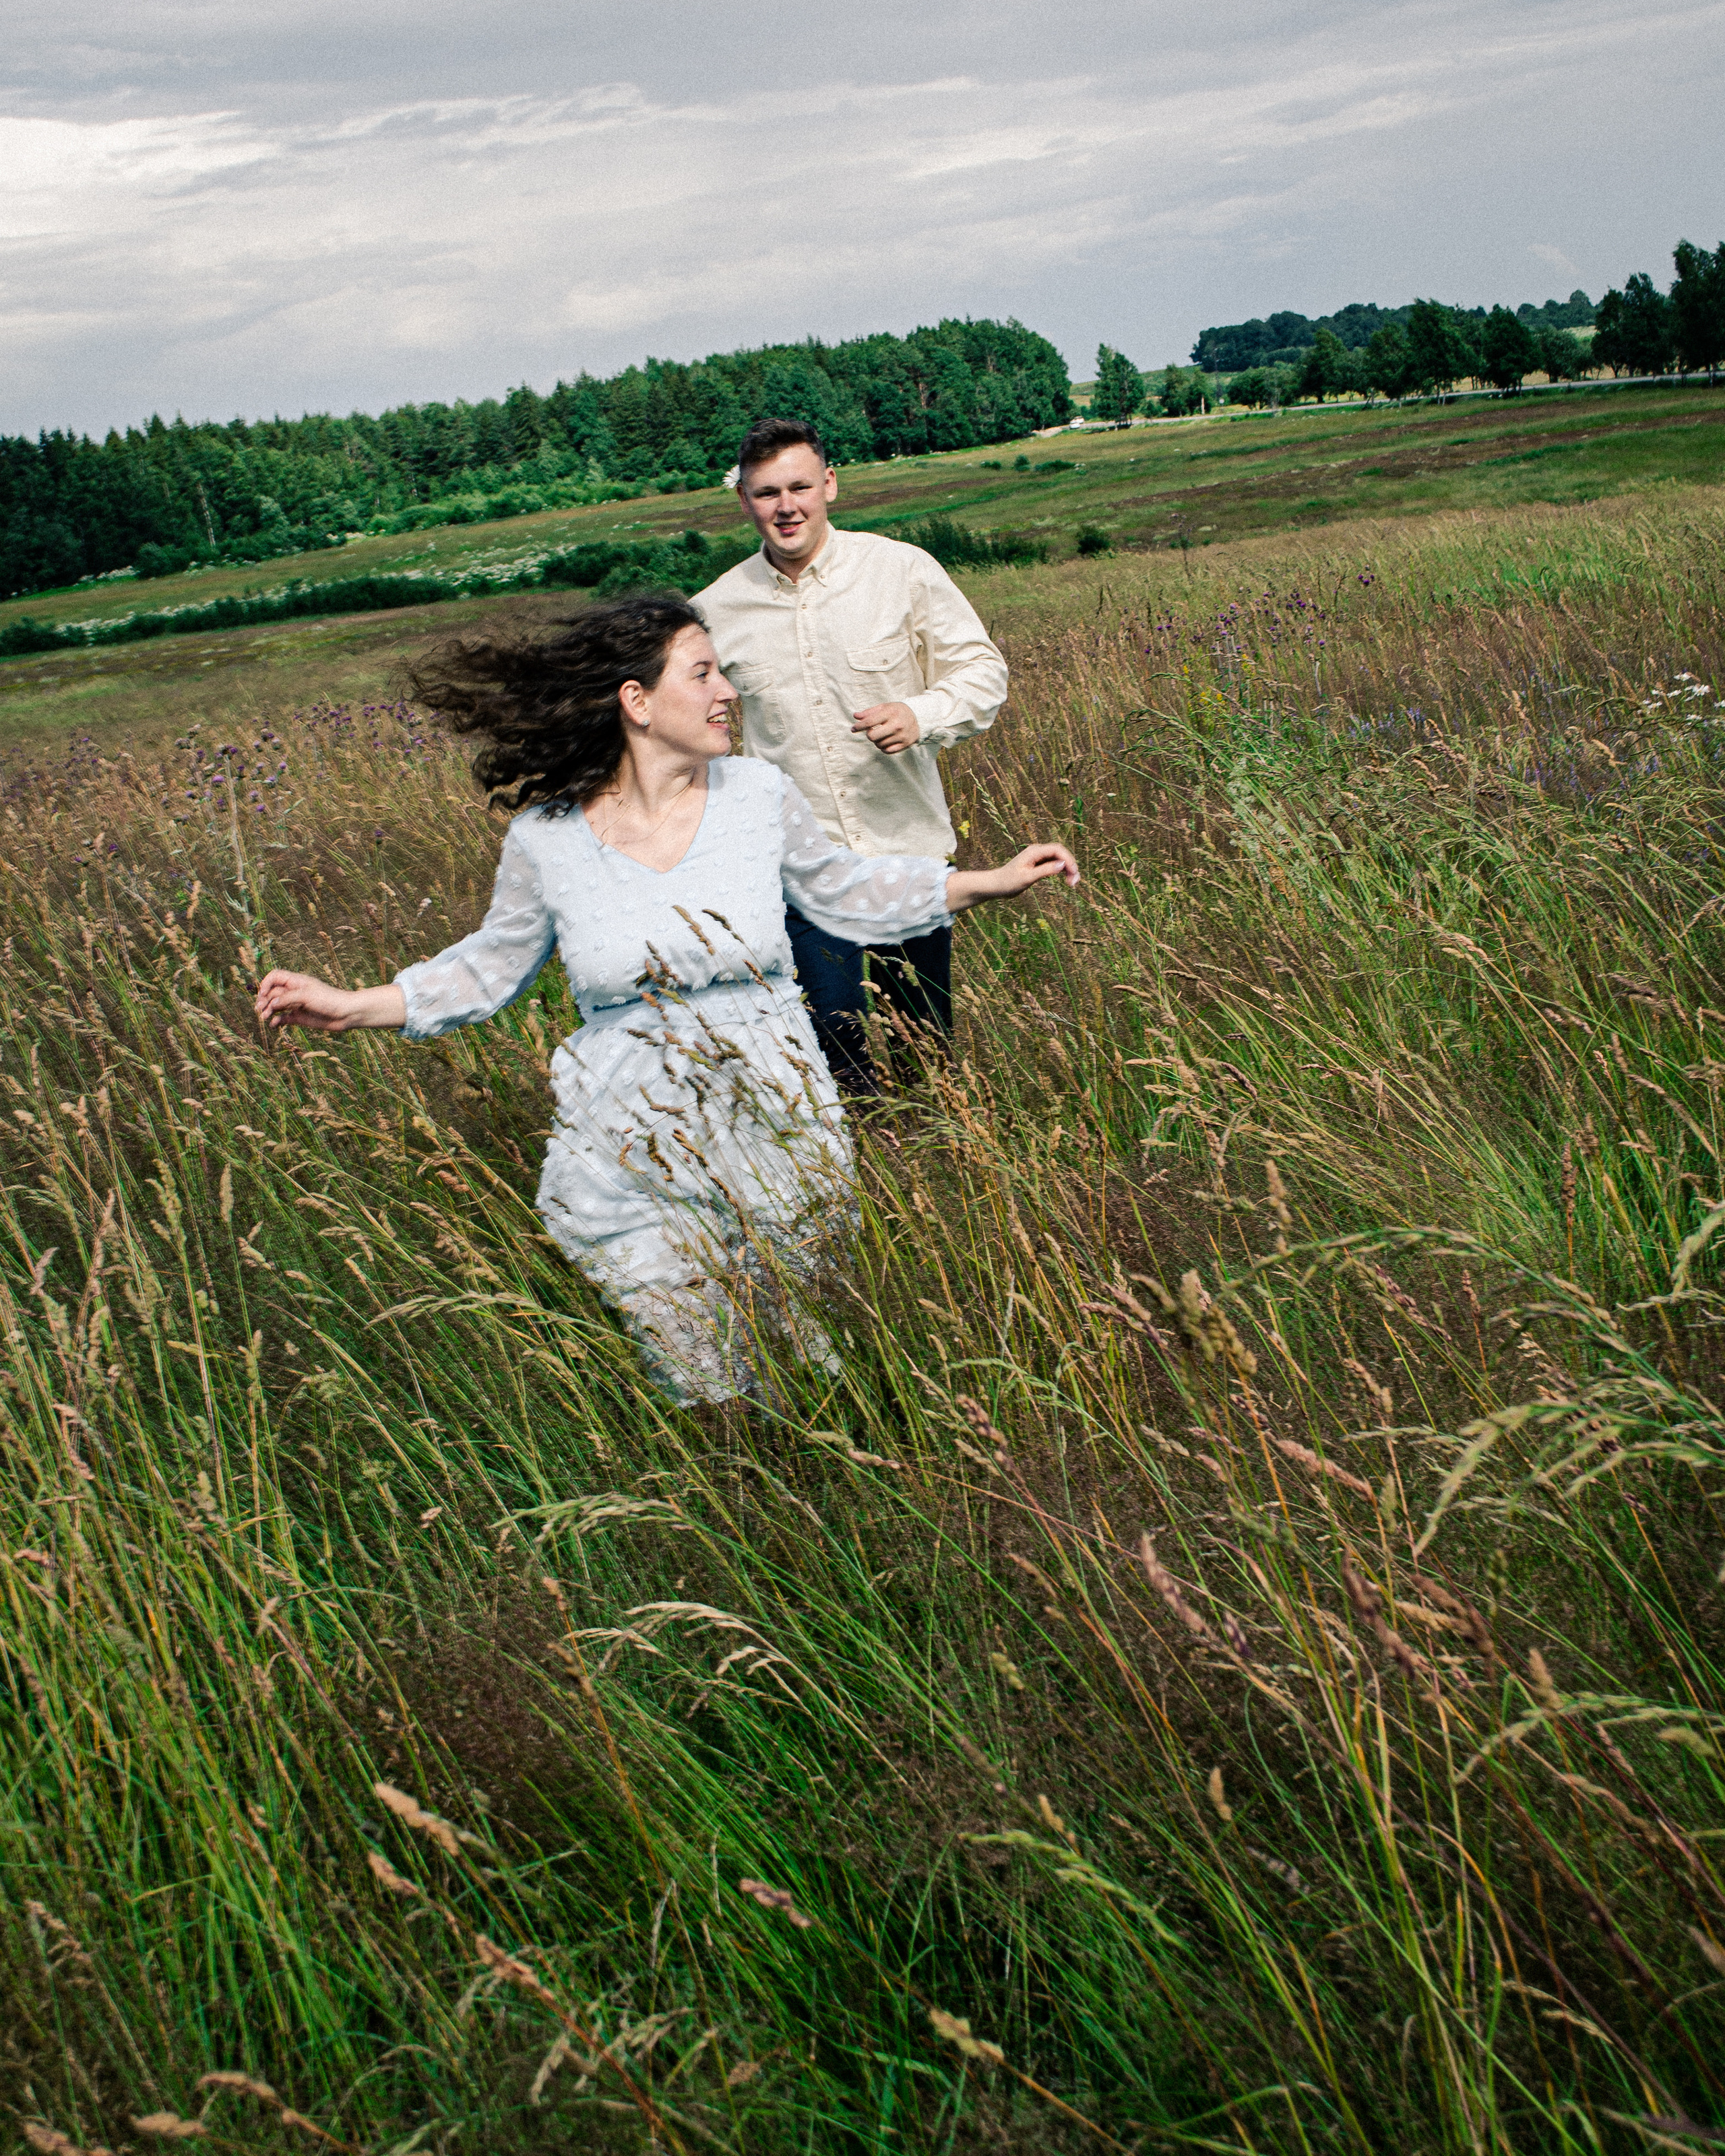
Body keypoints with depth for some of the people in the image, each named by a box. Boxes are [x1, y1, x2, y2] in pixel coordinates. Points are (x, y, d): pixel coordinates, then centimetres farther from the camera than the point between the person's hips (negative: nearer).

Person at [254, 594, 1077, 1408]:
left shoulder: (757, 792, -4)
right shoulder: (544, 836, -8)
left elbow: (842, 894, 12)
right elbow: (496, 962, 9)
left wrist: (995, 880, 12)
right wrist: (355, 1005, 2)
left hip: (780, 1138, 2)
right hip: (637, 1170, -1)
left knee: (822, 1372, 12)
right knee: (707, 1397, 8)